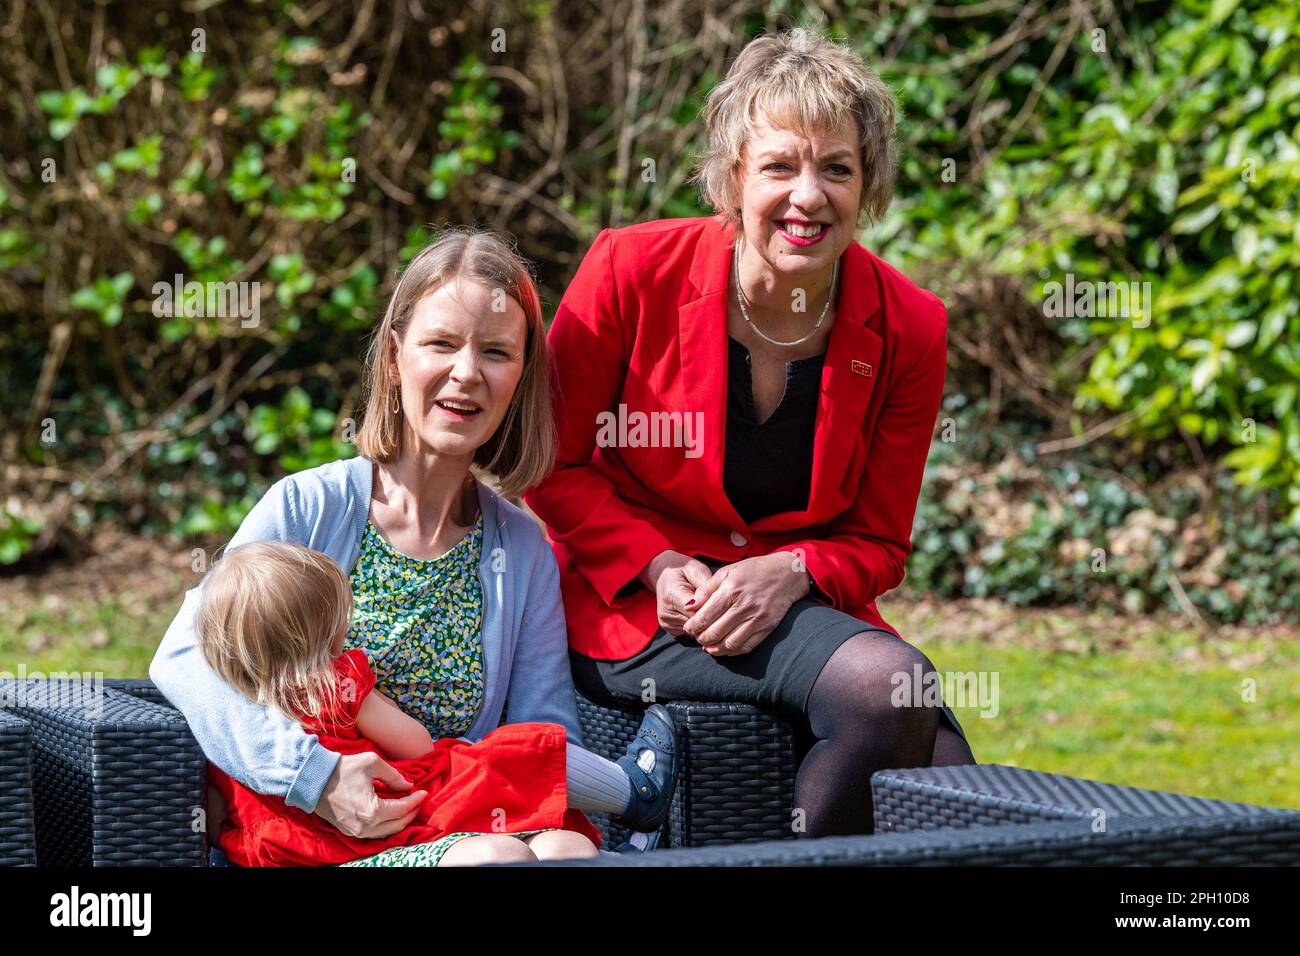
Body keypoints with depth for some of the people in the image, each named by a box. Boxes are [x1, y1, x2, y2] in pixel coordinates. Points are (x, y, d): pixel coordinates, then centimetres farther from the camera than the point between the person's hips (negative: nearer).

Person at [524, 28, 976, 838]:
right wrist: (659, 567, -16)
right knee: (883, 682, -28)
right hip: (628, 607, -3)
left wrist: (788, 575, -18)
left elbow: (876, 546, 4)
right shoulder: (632, 271, -10)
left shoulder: (907, 330, -4)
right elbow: (553, 466, -1)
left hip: (796, 605, 4)